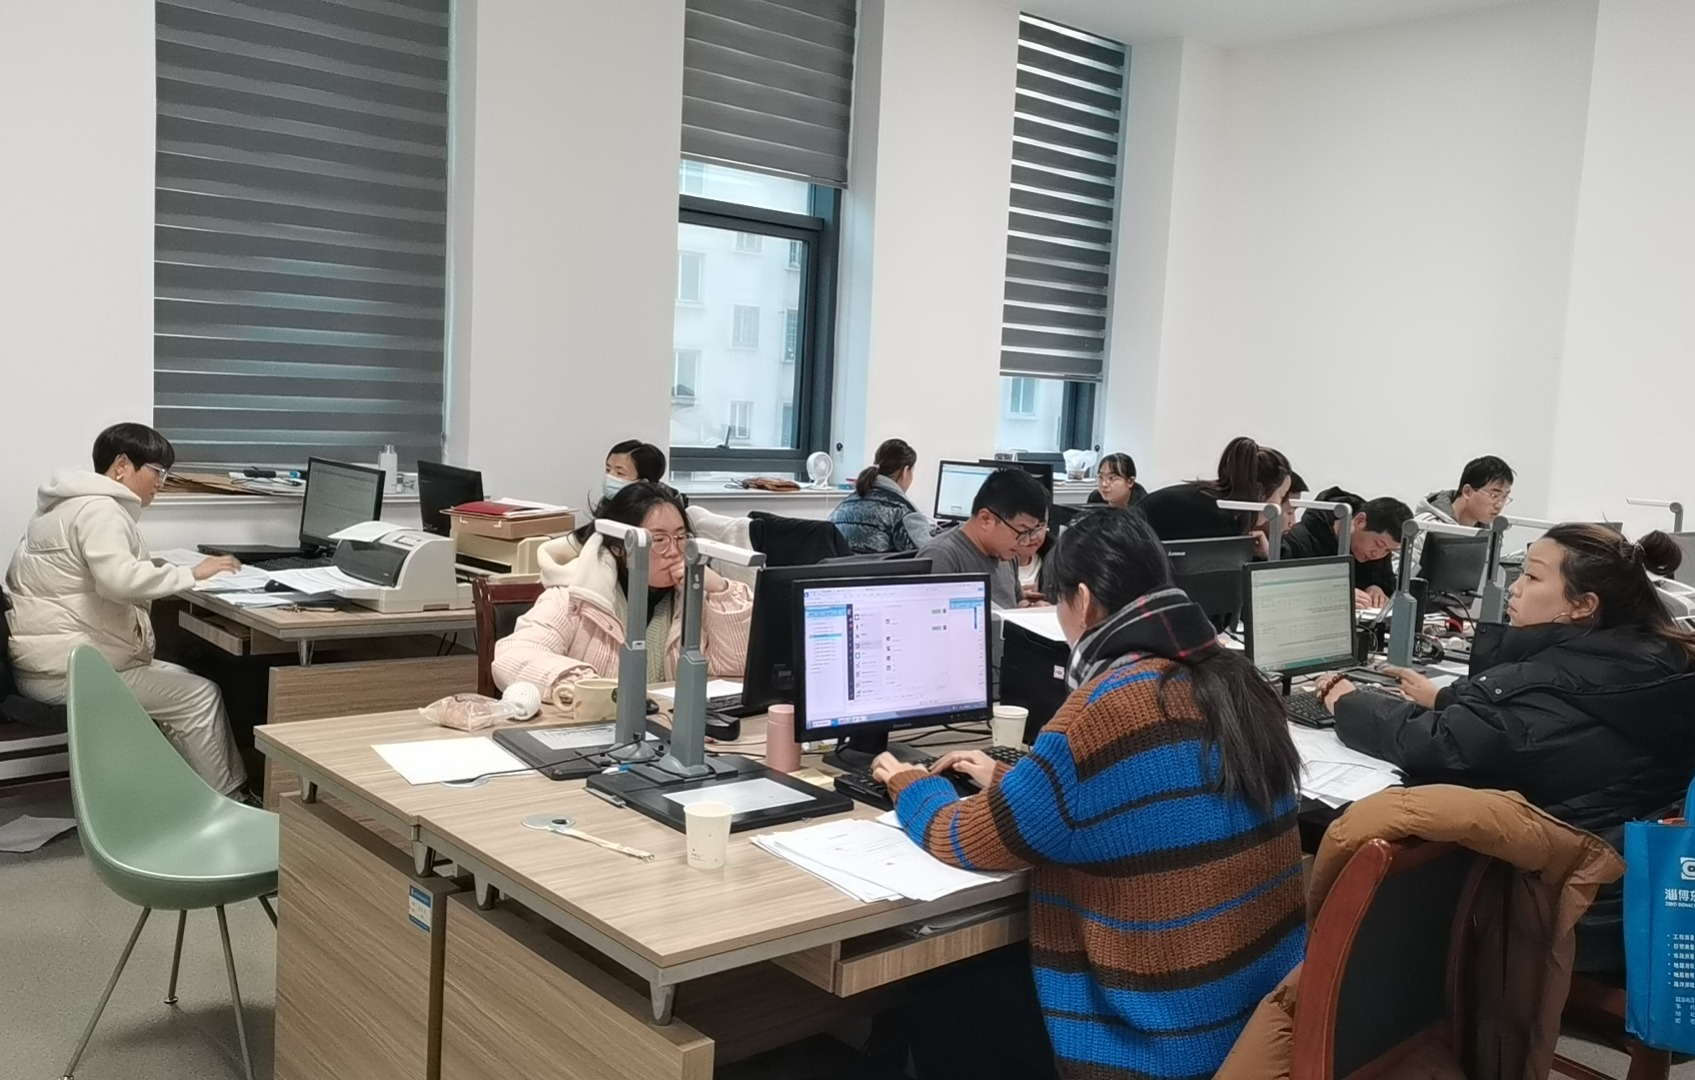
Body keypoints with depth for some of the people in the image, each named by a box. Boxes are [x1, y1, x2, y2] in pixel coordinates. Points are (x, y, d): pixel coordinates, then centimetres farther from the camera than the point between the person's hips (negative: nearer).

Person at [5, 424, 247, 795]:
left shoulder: (81, 502, 16)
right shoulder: (98, 509, -18)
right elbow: (119, 579, -34)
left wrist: (159, 573, 10)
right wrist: (191, 573, -26)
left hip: (65, 657, 11)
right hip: (65, 669, -11)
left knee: (186, 683, 11)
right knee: (200, 697, -9)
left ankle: (231, 790, 9)